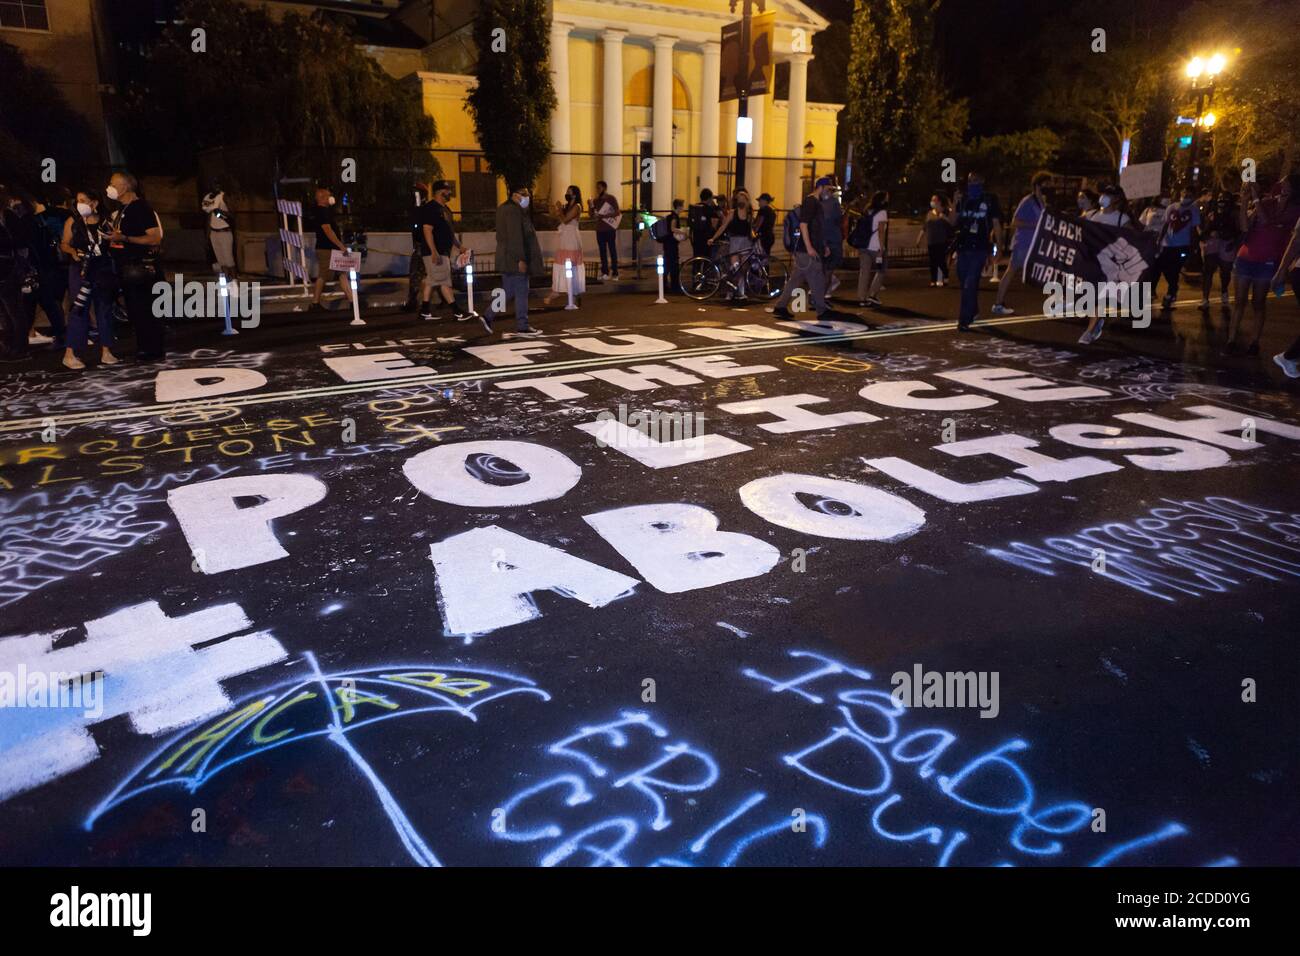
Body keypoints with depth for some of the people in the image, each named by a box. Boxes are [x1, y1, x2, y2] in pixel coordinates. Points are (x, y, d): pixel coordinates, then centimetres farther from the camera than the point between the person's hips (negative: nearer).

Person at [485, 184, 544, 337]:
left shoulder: (504, 208, 17)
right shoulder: (513, 210, -16)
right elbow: (515, 237, -22)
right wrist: (521, 259, -23)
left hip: (507, 259, 10)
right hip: (515, 259, -10)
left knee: (507, 291, 15)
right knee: (521, 293, -2)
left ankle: (488, 317, 13)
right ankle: (522, 327, 4)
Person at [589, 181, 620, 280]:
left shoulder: (611, 199, -2)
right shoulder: (596, 201, 11)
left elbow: (617, 213, -10)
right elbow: (592, 216, 10)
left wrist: (603, 216, -18)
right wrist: (591, 207, -8)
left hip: (610, 229, -5)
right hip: (600, 230, 5)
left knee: (612, 250, -3)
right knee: (602, 252, 3)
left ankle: (614, 273, -3)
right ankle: (605, 273, 6)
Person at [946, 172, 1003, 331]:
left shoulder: (990, 200, 0)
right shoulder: (963, 200, 10)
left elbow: (996, 223, 1)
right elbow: (952, 223, 7)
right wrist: (954, 204, -7)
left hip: (980, 248, -4)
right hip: (963, 247, 5)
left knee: (970, 284, -13)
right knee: (964, 281, 15)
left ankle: (964, 320, -13)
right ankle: (973, 311, 37)